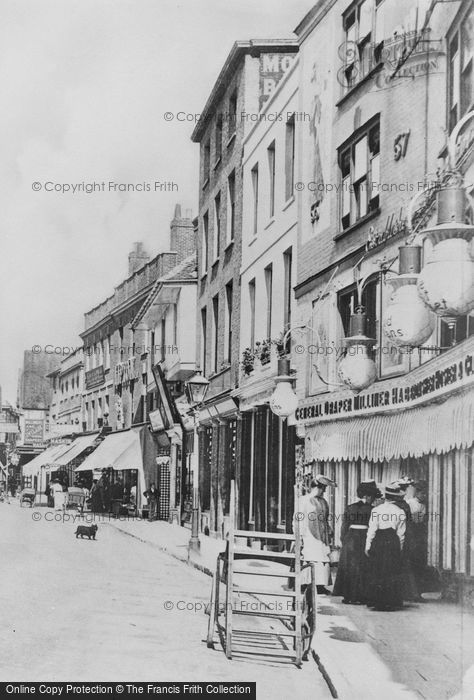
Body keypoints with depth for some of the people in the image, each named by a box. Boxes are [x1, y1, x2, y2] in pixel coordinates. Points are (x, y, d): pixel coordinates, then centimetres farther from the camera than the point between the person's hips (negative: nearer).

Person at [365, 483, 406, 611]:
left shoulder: (376, 510, -5)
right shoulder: (400, 512, 1)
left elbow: (372, 530, -4)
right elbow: (401, 533, 4)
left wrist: (368, 546, 3)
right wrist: (399, 548, 13)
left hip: (378, 542, -1)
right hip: (393, 542, 1)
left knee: (377, 572, 7)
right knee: (393, 573, 8)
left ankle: (378, 602, 9)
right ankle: (391, 602, 9)